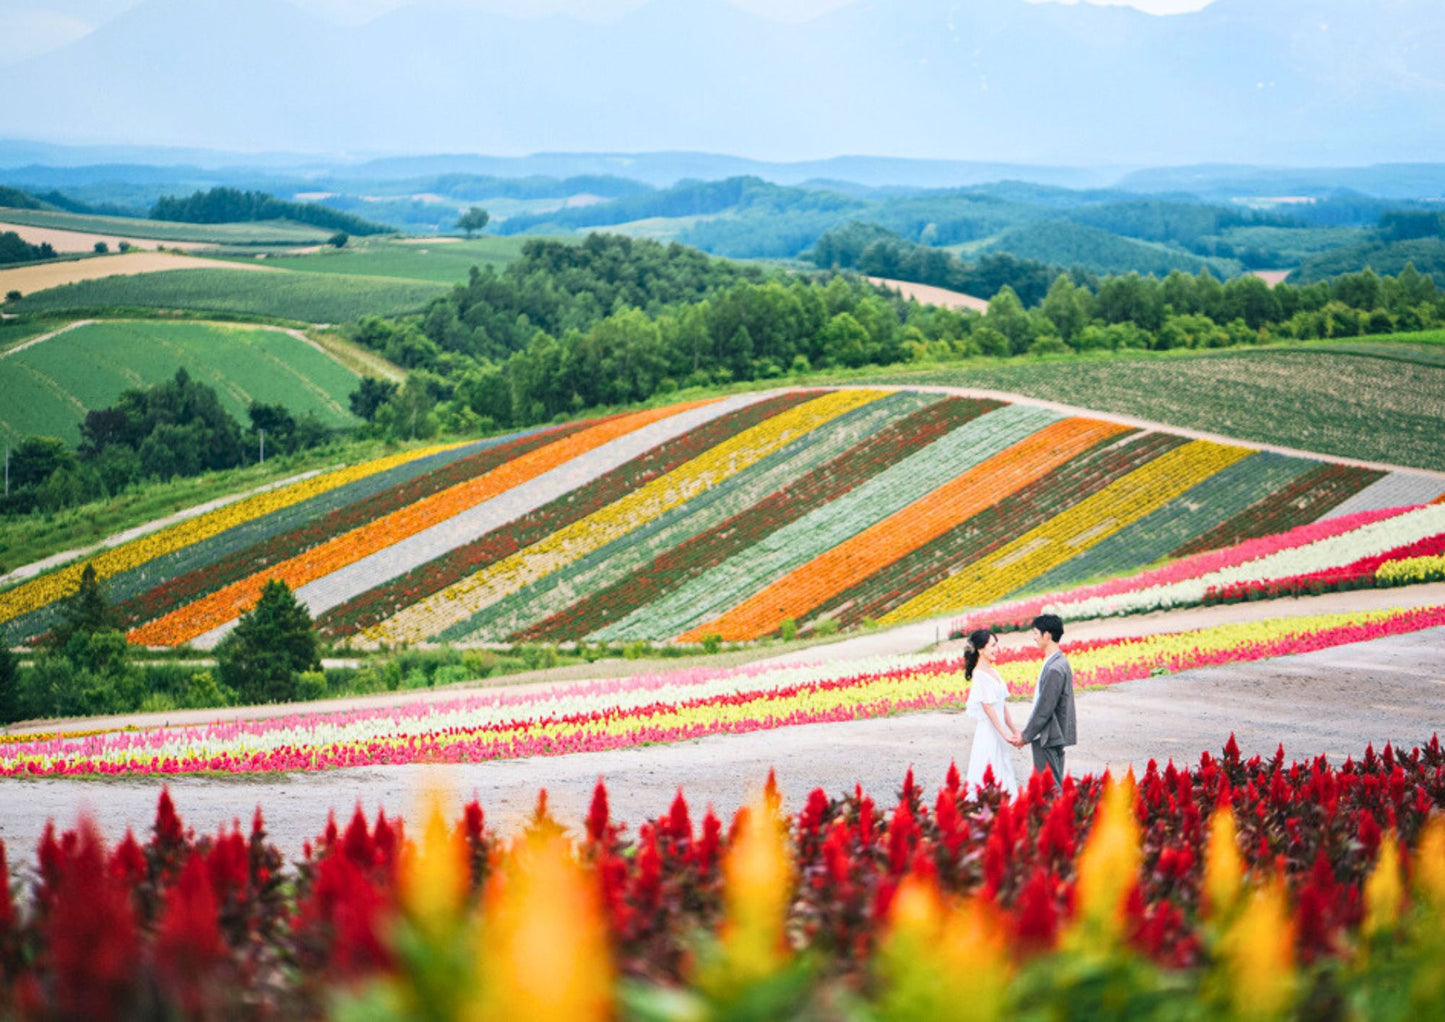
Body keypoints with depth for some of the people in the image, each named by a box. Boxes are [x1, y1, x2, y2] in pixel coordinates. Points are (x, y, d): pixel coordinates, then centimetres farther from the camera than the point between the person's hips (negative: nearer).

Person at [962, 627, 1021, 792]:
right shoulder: (980, 675, -14)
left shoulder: (993, 672, 12)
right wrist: (1005, 734, -18)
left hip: (999, 731, 9)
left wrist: (1014, 731, 13)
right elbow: (988, 708, -17)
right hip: (988, 732, -9)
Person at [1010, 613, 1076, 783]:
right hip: (1053, 737, 10)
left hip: (1048, 738, -10)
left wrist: (1026, 736, -11)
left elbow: (1044, 708, -20)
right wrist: (1027, 732, 18)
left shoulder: (1055, 669, -21)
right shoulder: (1058, 662, 11)